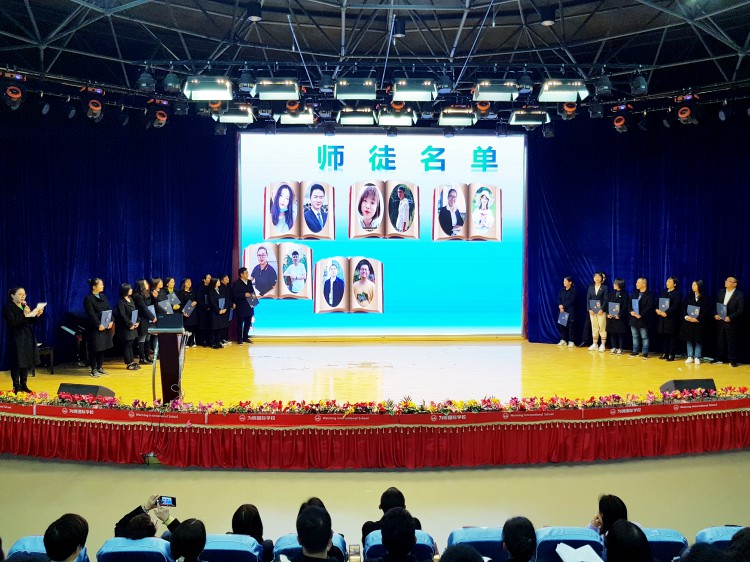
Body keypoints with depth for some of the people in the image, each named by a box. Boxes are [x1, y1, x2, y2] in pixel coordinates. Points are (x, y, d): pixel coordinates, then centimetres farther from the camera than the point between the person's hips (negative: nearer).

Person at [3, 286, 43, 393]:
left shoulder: (25, 306, 13)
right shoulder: (8, 308, -7)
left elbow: (32, 322, 14)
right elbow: (12, 322, -20)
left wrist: (37, 315, -4)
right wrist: (25, 315, -26)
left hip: (28, 339, 7)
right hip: (16, 340, -7)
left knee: (26, 363, 9)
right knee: (16, 364, -4)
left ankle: (24, 385, 18)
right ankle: (16, 387, 4)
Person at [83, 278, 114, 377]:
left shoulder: (103, 296, 13)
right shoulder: (88, 299, -8)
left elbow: (109, 310, 9)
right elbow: (91, 314, -15)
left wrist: (111, 321, -6)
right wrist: (99, 325, -21)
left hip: (106, 327, 7)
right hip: (95, 328, -7)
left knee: (103, 347, 11)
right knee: (95, 348, -2)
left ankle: (100, 367, 22)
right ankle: (94, 369, 7)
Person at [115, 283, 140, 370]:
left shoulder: (131, 299, 12)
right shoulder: (121, 302, -12)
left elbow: (135, 312, 13)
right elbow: (123, 315, -16)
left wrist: (137, 322, 1)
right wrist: (130, 325, -15)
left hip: (133, 326, 8)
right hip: (125, 327, -7)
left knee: (130, 344, 12)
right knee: (126, 345, -1)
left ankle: (132, 362, 17)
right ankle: (128, 364, 4)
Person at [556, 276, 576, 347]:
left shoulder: (573, 290, -4)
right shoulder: (562, 290, 14)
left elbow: (571, 301, -12)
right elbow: (559, 299, 8)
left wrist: (563, 306, -14)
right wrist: (560, 306, -10)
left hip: (570, 310, -6)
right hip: (561, 310, 6)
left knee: (570, 326, -6)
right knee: (561, 325, 4)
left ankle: (571, 341, -4)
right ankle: (563, 340, 13)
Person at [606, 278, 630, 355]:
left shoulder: (625, 295, -1)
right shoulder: (610, 294, 13)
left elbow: (625, 307, -9)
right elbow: (606, 305, 8)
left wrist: (619, 315, -18)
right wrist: (608, 314, -7)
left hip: (620, 318, -4)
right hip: (611, 317, 4)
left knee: (620, 333, 1)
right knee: (612, 333, 6)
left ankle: (620, 348, 7)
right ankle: (614, 348, 15)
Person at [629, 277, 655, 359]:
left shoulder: (649, 295, -9)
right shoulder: (634, 293, 12)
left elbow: (649, 307, -16)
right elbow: (630, 303, 10)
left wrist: (641, 315, -21)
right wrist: (631, 311, -8)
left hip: (643, 320, -6)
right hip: (633, 318, 6)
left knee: (644, 337, 0)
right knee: (635, 336, 13)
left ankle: (645, 353, 6)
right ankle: (635, 351, 21)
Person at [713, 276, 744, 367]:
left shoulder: (739, 295, -6)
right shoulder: (721, 292, 9)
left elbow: (741, 310, -10)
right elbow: (716, 305, 12)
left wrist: (730, 317, -19)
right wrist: (716, 314, -4)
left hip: (731, 322, -5)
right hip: (720, 321, 5)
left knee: (732, 342, 2)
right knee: (720, 341, 11)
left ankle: (732, 360, 11)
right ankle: (719, 359, 20)